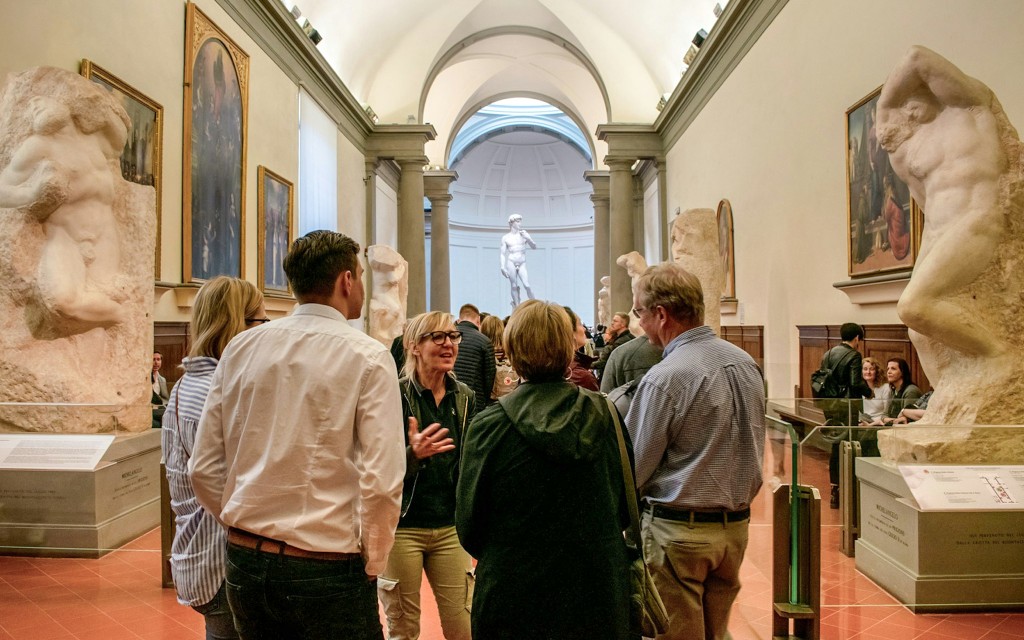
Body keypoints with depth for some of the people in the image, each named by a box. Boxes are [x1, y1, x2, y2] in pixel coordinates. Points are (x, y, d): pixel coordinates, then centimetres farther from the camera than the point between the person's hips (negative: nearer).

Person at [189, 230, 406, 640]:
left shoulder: (240, 349, 1)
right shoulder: (368, 358, -12)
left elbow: (204, 467, 3)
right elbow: (381, 482, -18)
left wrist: (248, 528, 15)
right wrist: (373, 562, -4)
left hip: (245, 561, 5)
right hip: (327, 569, -5)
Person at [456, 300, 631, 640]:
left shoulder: (488, 426, -16)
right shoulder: (605, 416, -8)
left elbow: (468, 524, -8)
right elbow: (625, 507, 3)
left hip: (513, 598, -2)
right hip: (598, 595, 3)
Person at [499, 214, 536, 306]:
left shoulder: (524, 234, 9)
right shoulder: (505, 238, 5)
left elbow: (534, 247, 8)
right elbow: (502, 253, 4)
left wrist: (528, 238, -10)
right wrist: (503, 267, -6)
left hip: (522, 264, 1)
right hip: (511, 263, -1)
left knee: (527, 286, -11)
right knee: (514, 286, -2)